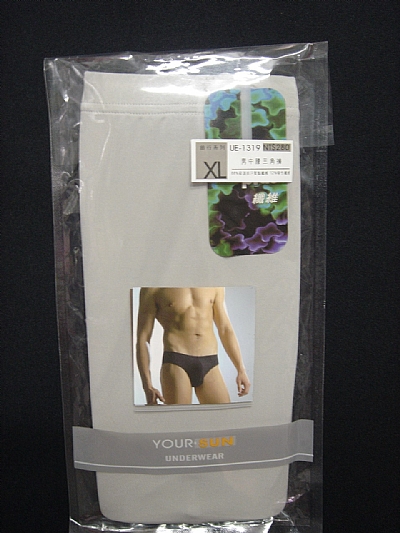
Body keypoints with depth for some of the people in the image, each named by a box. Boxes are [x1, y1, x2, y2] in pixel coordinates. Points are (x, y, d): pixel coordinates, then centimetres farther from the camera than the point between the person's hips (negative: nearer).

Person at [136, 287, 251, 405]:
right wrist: (147, 386, -8)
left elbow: (225, 329, 17)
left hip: (210, 365, 3)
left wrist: (241, 369, 11)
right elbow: (142, 338, 0)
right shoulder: (153, 288, 1)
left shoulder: (215, 286, 12)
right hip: (175, 364, -3)